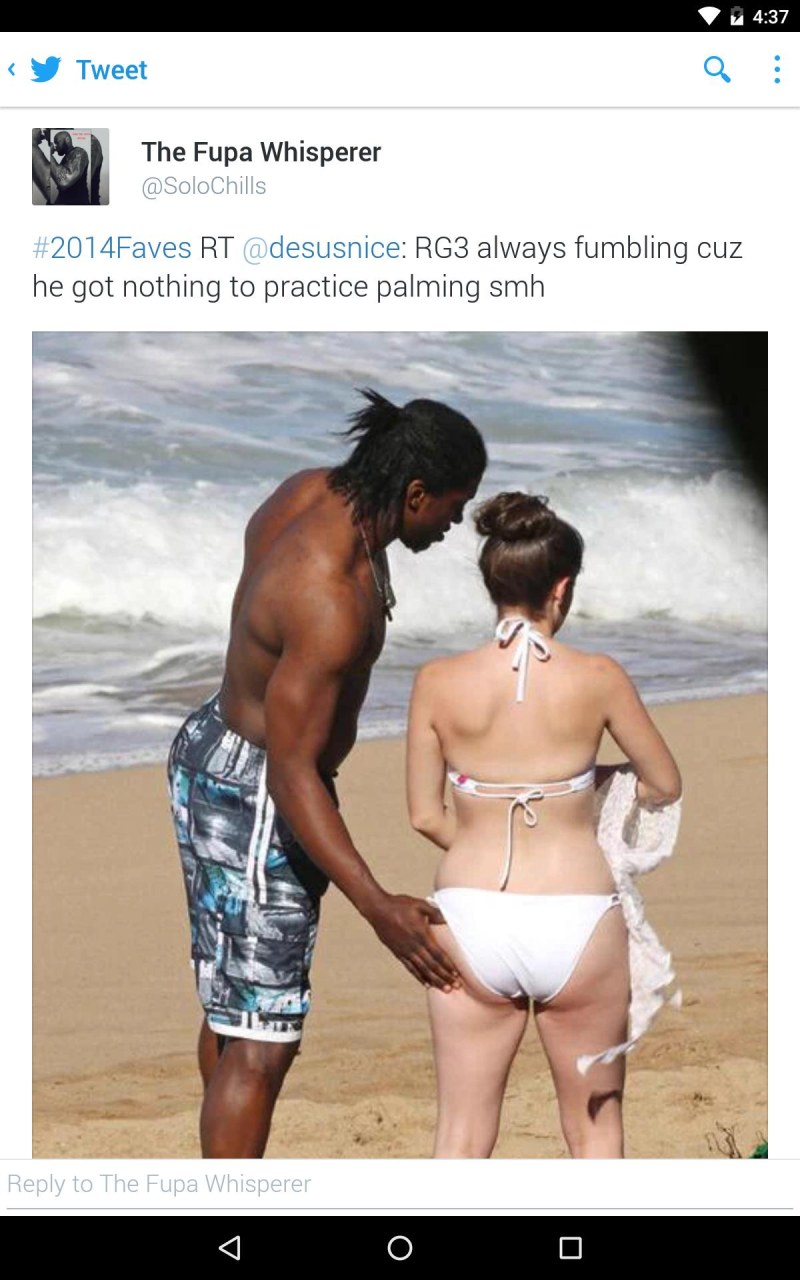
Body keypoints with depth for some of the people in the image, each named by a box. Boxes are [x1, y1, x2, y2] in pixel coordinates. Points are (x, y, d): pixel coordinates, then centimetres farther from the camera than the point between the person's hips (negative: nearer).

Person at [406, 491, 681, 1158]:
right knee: (595, 1125, 17)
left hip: (472, 923, 1)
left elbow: (425, 815, 3)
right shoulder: (598, 678, -7)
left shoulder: (438, 682, -4)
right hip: (577, 923, -1)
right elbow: (665, 786, 6)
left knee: (462, 1134, 11)